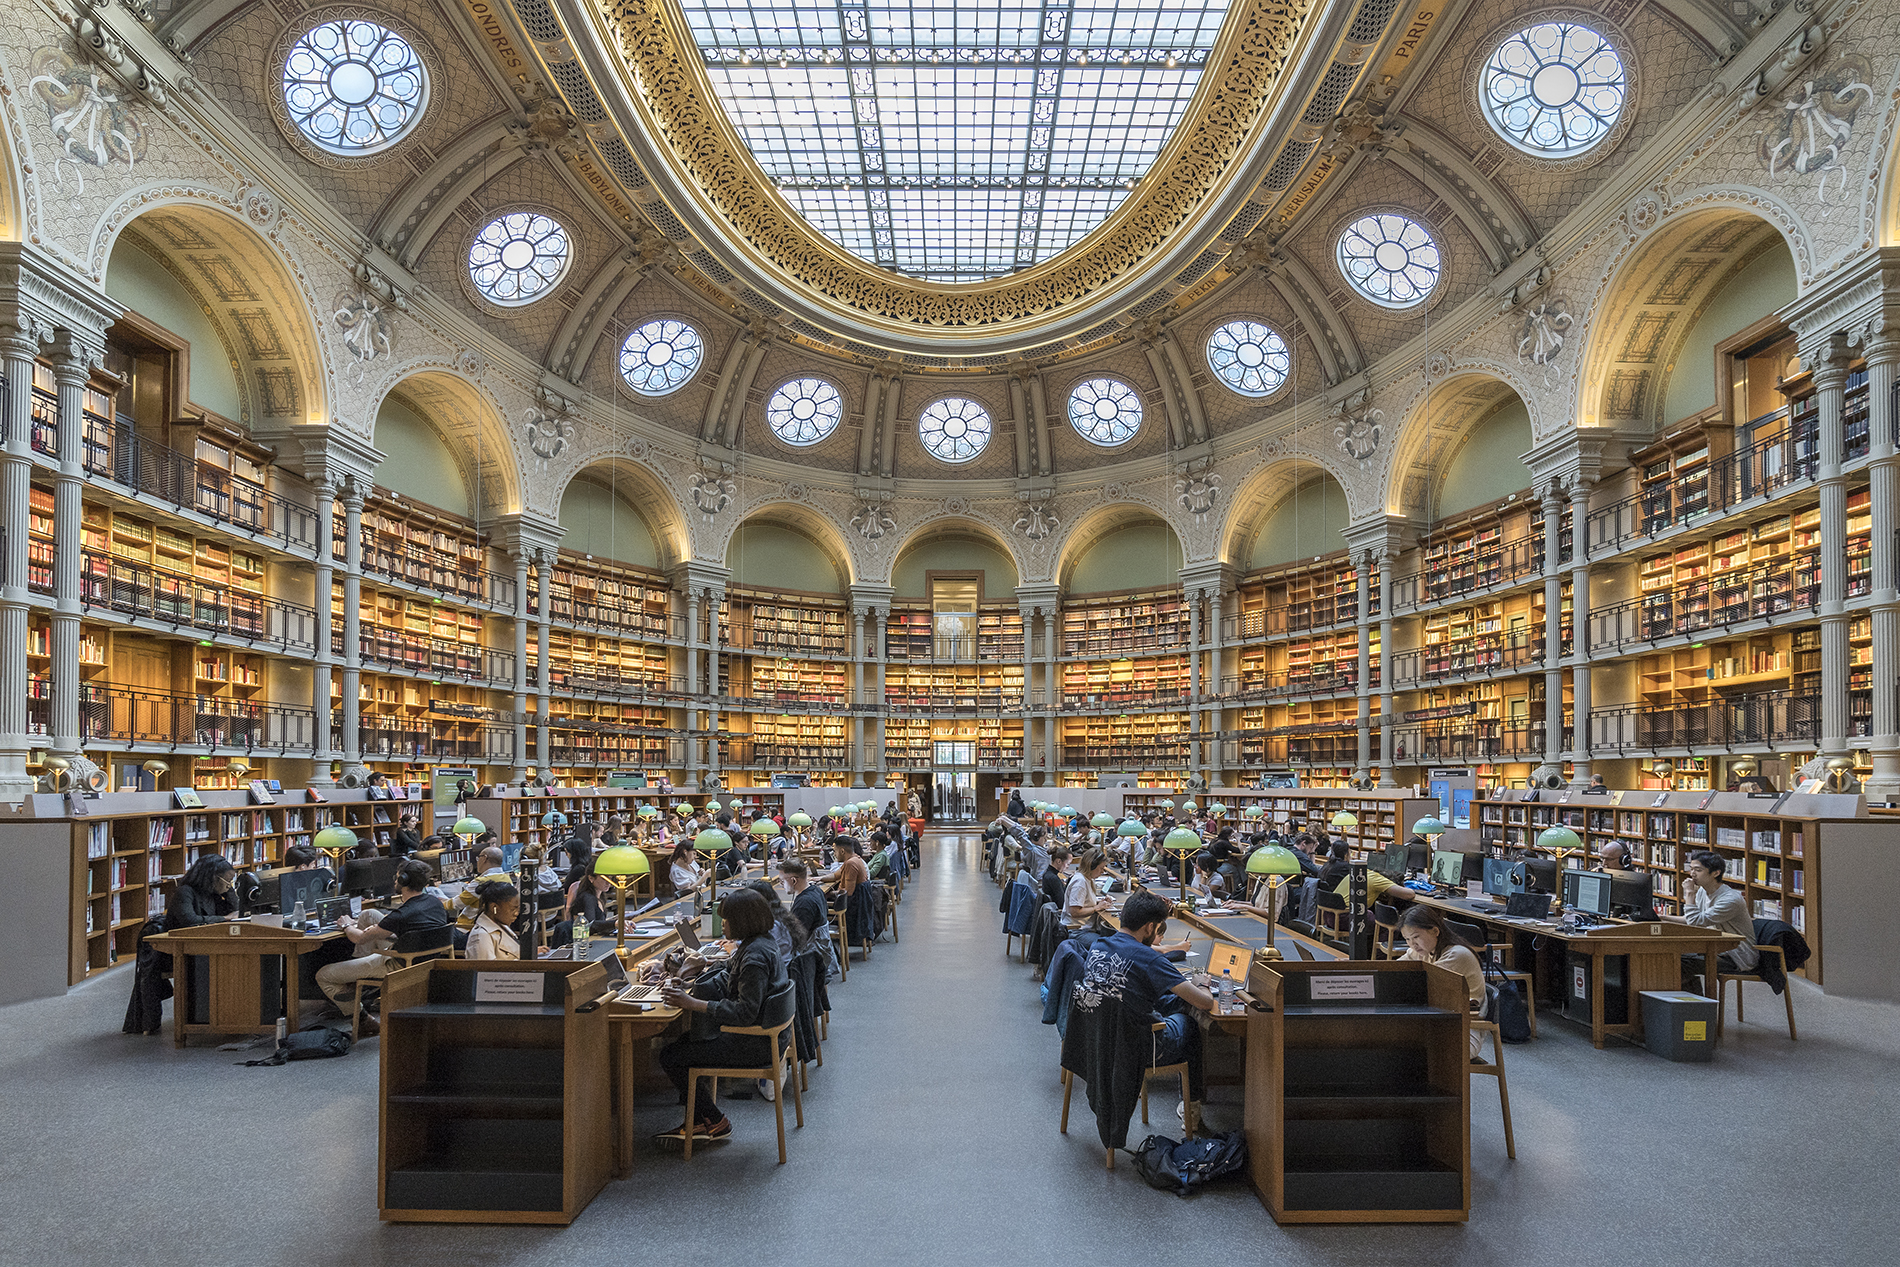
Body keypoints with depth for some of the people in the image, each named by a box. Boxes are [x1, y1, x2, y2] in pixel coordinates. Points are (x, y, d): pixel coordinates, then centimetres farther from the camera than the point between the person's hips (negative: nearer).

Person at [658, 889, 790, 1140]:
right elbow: (726, 980, 14)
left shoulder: (755, 956, -25)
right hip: (765, 1032, 11)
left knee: (670, 1056, -4)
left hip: (754, 1043, -11)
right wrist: (689, 987, 1)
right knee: (681, 1042, 20)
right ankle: (700, 1119, 23)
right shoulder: (764, 941, 6)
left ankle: (714, 1122, 10)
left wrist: (692, 1003, -27)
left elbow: (746, 1012, -29)